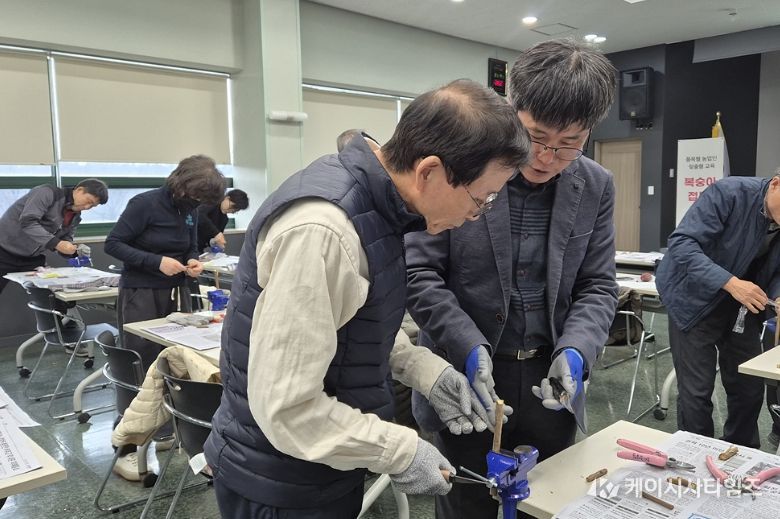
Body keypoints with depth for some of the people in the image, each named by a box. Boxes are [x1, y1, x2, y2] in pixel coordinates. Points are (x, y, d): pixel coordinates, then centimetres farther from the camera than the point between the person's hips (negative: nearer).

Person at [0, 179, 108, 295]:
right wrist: (56, 243, -36)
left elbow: (66, 239, 5)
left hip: (33, 259, 6)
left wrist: (76, 250, -18)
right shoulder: (48, 193, -17)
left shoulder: (76, 218, 5)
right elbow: (28, 221, -28)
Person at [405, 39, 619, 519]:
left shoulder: (596, 187, 1)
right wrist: (470, 347, -21)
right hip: (466, 378, -3)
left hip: (551, 381, 4)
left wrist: (575, 351, -14)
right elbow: (419, 273, -10)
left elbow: (597, 287, 4)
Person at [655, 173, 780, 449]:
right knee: (696, 392, -4)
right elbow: (681, 243, -30)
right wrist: (730, 283, -38)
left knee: (749, 389, 11)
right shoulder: (730, 192, -23)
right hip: (696, 302, -5)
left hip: (742, 309, 6)